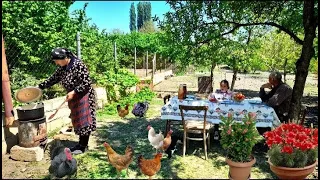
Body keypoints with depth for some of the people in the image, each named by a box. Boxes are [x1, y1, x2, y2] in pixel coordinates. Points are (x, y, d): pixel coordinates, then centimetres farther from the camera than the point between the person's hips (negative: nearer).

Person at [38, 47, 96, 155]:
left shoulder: (78, 65, -20)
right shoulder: (62, 68, 5)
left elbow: (87, 83, -21)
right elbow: (53, 79, 16)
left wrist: (74, 92, -22)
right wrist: (40, 87, 11)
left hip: (83, 95, -8)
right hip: (74, 97, 8)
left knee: (83, 120, -2)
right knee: (76, 120, 12)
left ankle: (84, 146, 8)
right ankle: (81, 143, 24)